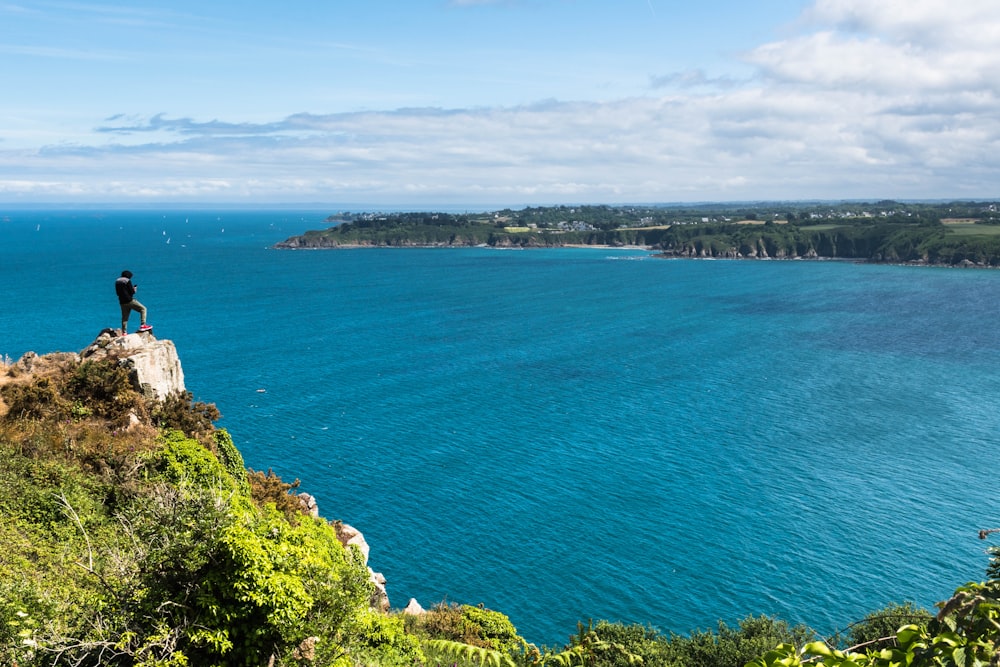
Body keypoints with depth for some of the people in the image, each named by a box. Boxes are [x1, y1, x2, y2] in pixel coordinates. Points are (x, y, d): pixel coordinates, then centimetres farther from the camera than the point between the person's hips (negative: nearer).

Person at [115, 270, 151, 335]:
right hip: (129, 300, -7)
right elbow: (132, 292, -13)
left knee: (124, 317, 12)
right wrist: (134, 290, 10)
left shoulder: (117, 282, 14)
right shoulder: (127, 281, -8)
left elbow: (117, 293, 20)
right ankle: (143, 325, -12)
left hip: (122, 302, 7)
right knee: (143, 309, 0)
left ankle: (124, 332, 11)